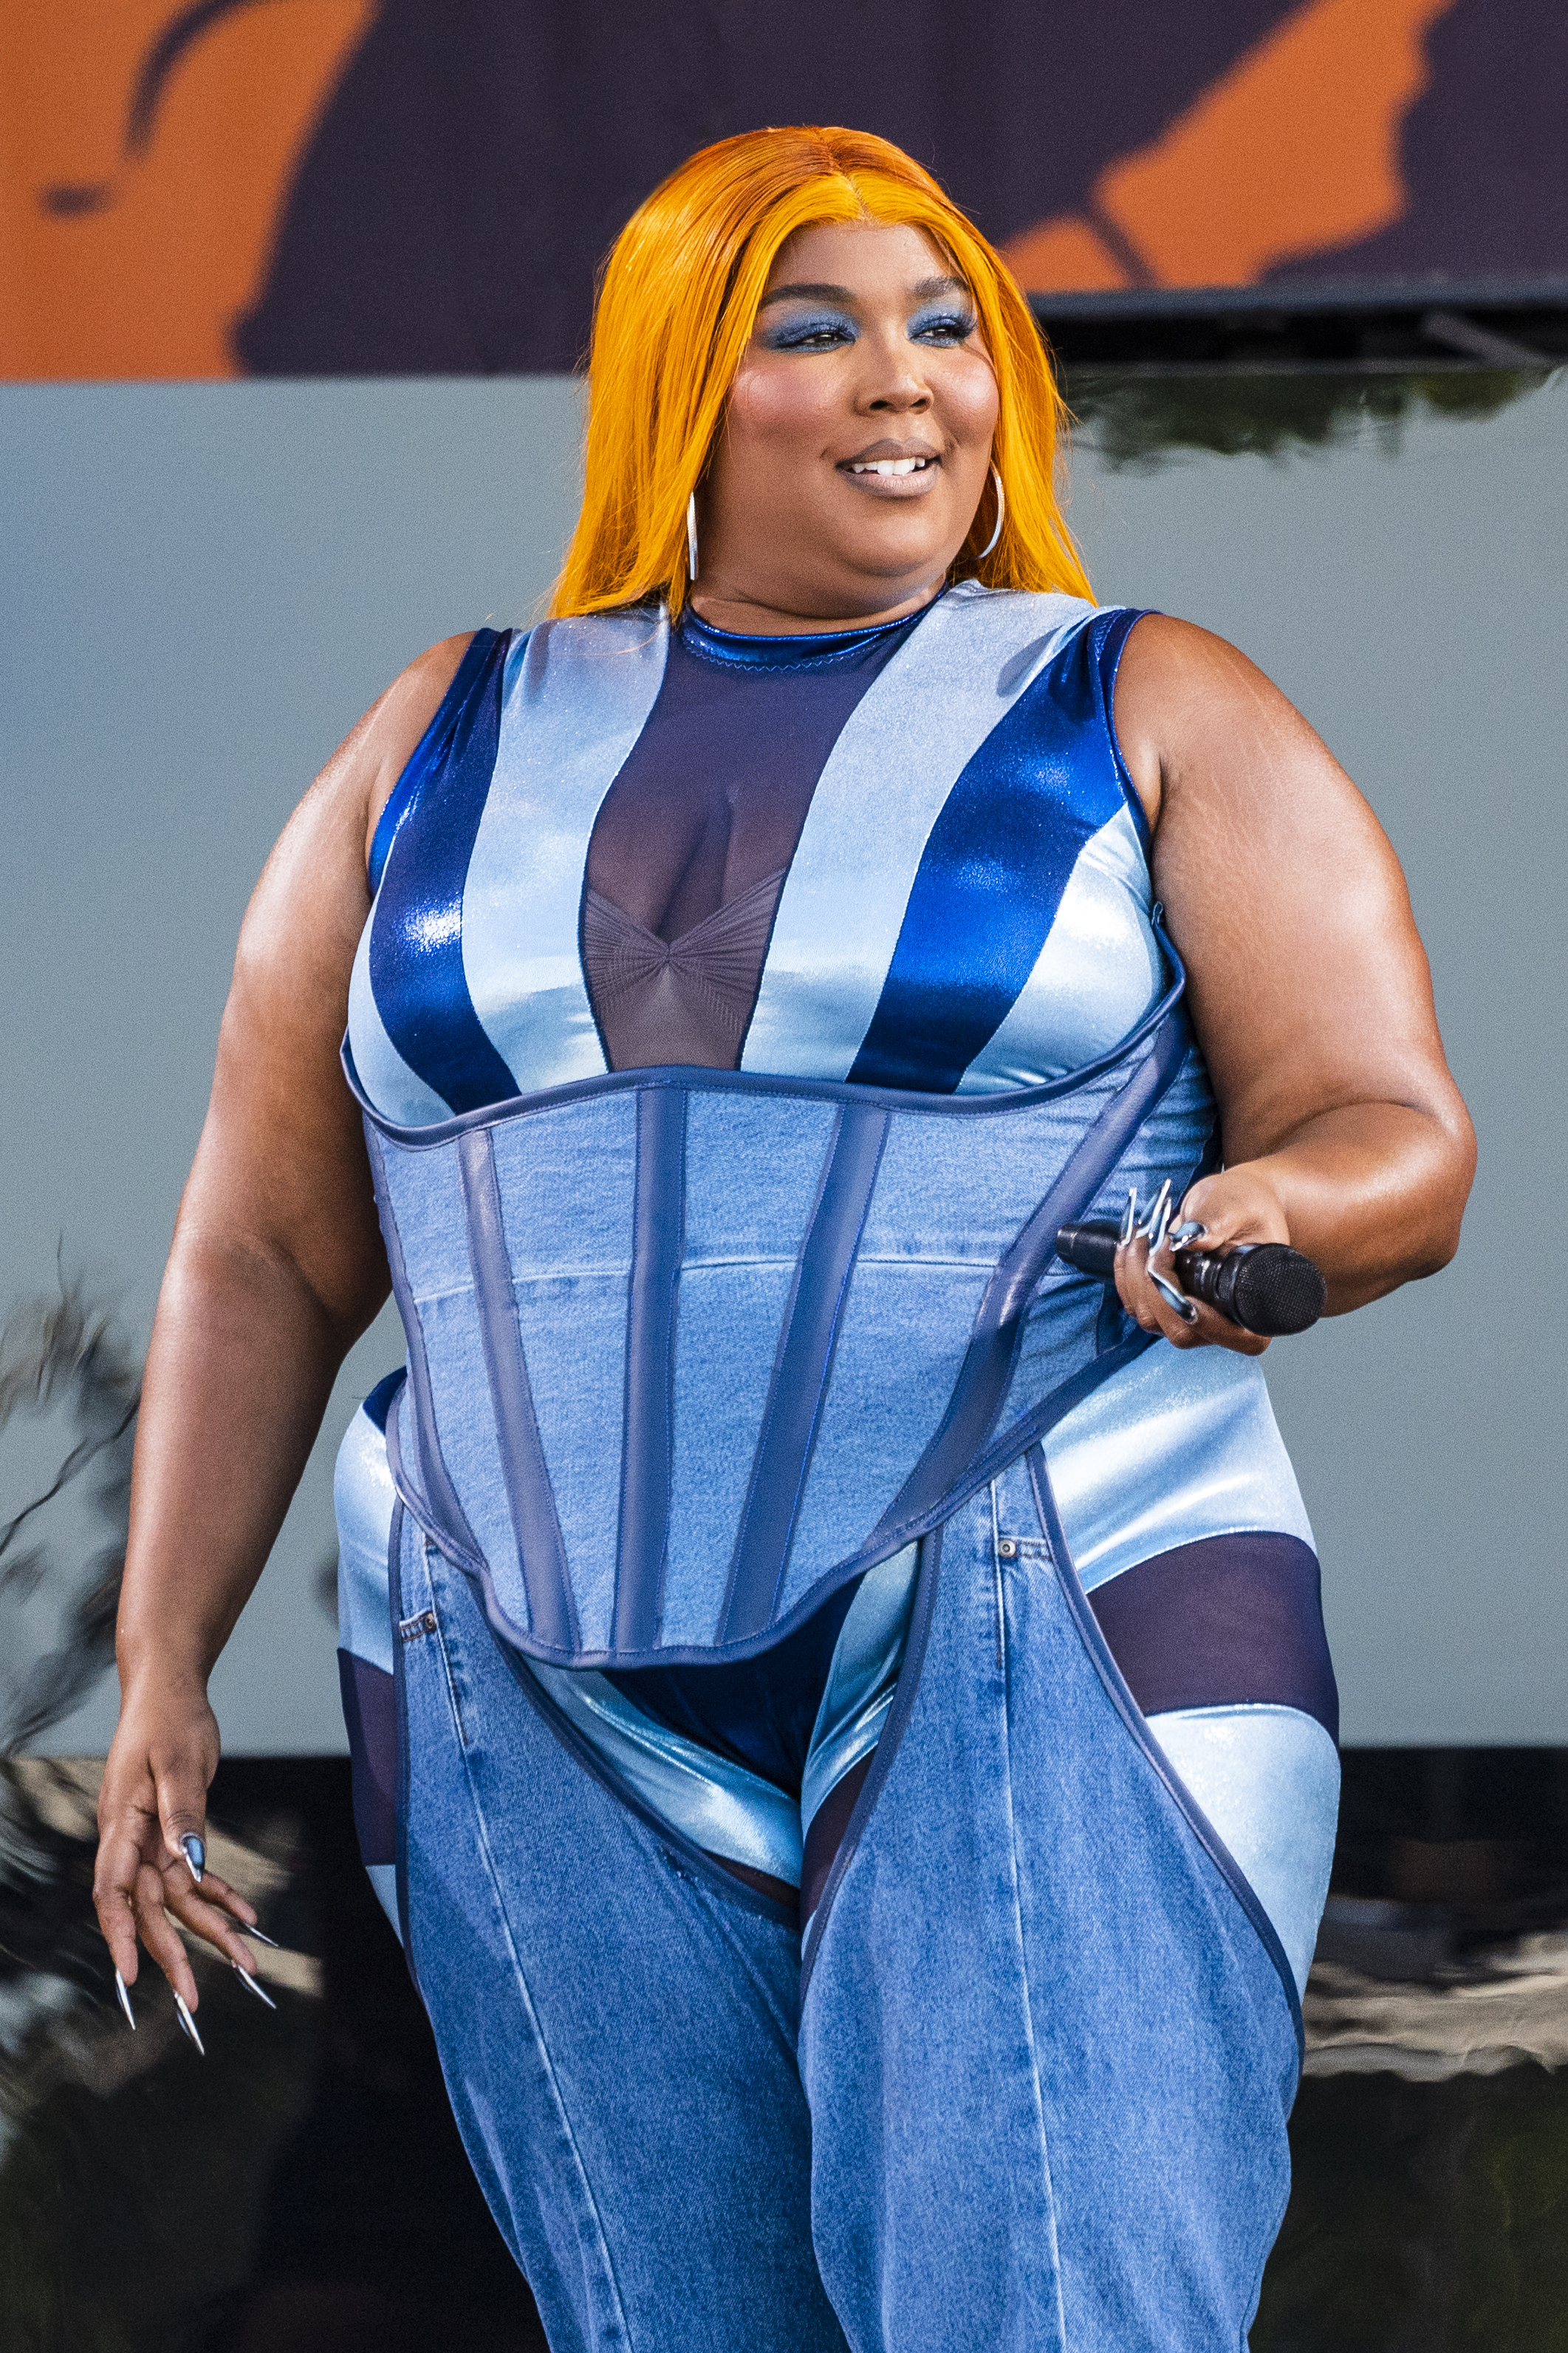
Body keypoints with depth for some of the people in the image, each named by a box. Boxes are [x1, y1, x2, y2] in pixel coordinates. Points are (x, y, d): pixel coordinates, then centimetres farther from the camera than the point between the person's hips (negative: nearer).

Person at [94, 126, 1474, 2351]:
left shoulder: (1153, 720, 6)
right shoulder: (448, 747, 13)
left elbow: (1396, 1142, -1)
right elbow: (265, 1263, 15)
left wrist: (1281, 1218, -23)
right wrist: (163, 1668, 8)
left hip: (1042, 1663, -3)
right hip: (556, 1729, 3)